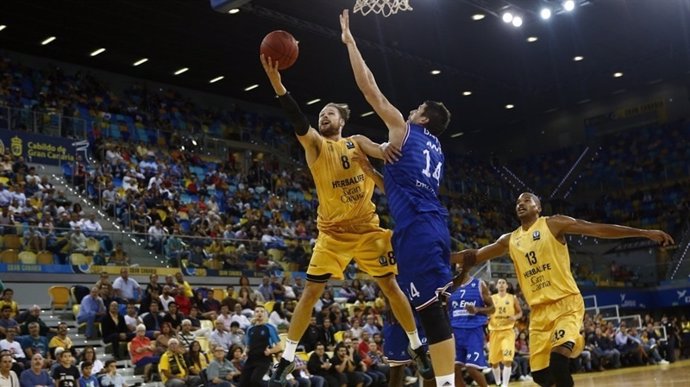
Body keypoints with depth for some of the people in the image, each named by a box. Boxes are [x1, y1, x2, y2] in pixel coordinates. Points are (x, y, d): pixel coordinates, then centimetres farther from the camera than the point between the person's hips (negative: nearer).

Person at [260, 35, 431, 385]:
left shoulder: (359, 144, 5)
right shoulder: (315, 144, -3)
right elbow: (297, 120, -22)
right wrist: (275, 79, -37)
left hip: (368, 229, 2)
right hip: (333, 233, -2)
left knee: (391, 287, 7)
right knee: (311, 292, -7)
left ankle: (418, 348, 22)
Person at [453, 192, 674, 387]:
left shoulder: (553, 224, -2)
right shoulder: (510, 240, 13)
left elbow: (598, 229, -8)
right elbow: (474, 256, 17)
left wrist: (645, 233, -14)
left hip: (567, 302, -6)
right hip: (539, 311, 6)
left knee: (558, 360, -25)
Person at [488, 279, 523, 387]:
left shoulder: (513, 298, 4)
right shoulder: (491, 298, 6)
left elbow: (520, 312, 11)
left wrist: (515, 317, -10)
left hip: (508, 331, -2)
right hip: (495, 331, 2)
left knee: (507, 360, -16)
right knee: (494, 361, 8)